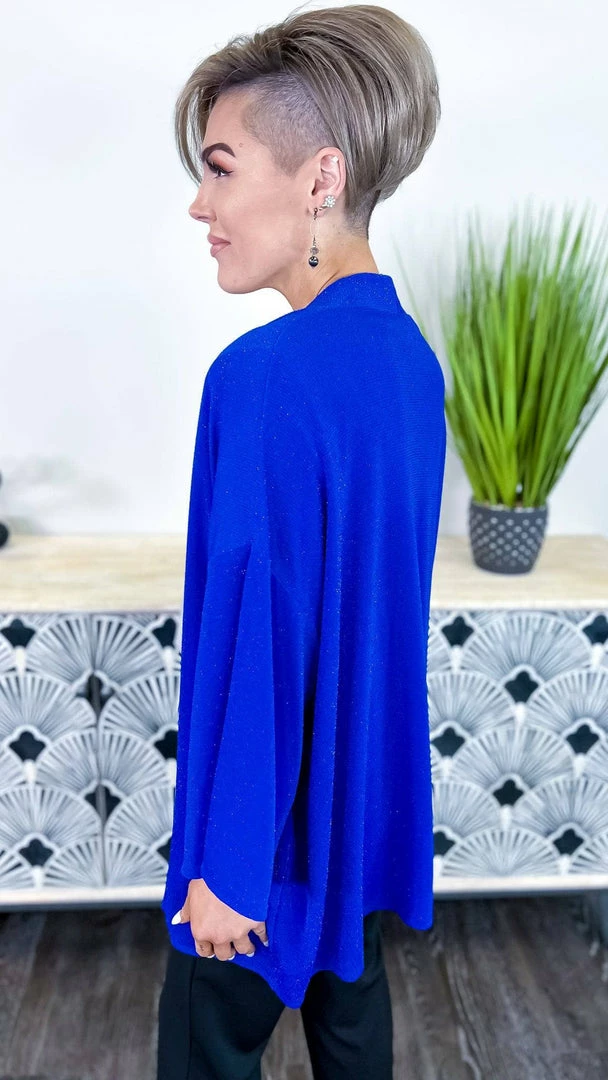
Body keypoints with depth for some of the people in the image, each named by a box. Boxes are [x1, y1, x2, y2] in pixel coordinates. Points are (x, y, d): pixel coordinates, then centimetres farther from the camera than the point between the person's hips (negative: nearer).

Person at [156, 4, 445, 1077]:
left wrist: (225, 862, -15)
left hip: (279, 800, -7)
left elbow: (263, 634, -26)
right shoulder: (409, 356, 0)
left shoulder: (266, 375, -26)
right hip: (372, 771, 8)